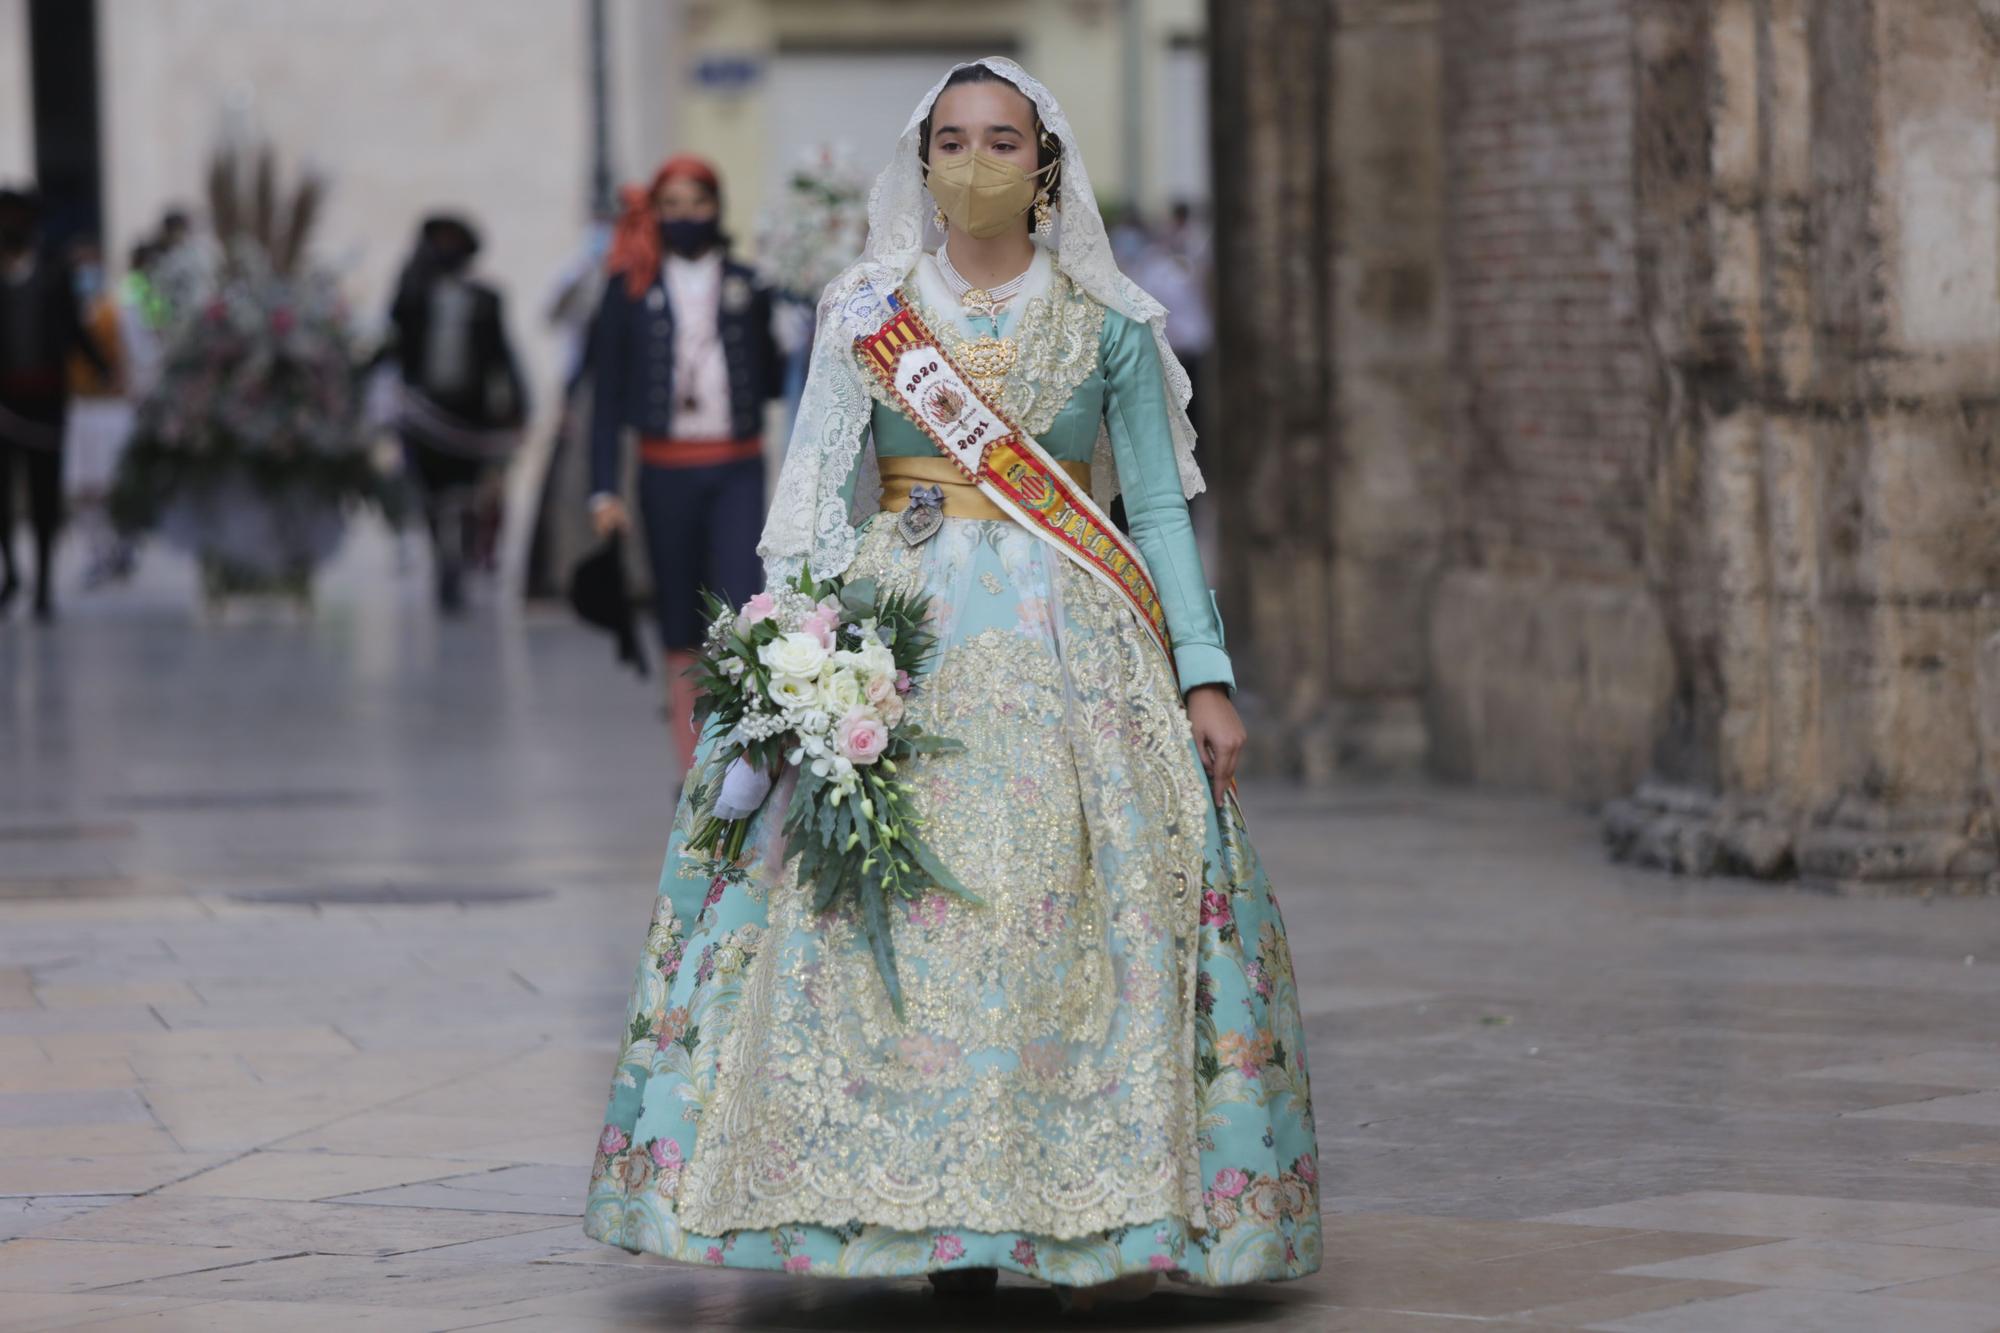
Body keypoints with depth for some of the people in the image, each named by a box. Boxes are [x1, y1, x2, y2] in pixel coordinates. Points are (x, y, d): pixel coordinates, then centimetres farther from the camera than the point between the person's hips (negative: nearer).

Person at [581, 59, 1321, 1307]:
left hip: (1070, 643, -1)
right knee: (899, 908, -8)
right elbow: (815, 503, 8)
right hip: (897, 633, 1)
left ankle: (1106, 1216, -3)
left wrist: (1207, 677, -3)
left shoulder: (1108, 324, 6)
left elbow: (1160, 512, 6)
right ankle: (940, 1216, -3)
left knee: (1077, 904, -9)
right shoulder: (864, 313, 9)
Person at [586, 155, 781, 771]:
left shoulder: (749, 286, 7)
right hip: (666, 472, 0)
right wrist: (603, 488, -3)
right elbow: (608, 392, 4)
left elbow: (773, 380, 11)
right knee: (680, 628, 6)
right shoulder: (632, 290, 5)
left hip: (737, 471, 0)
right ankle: (693, 772, 14)